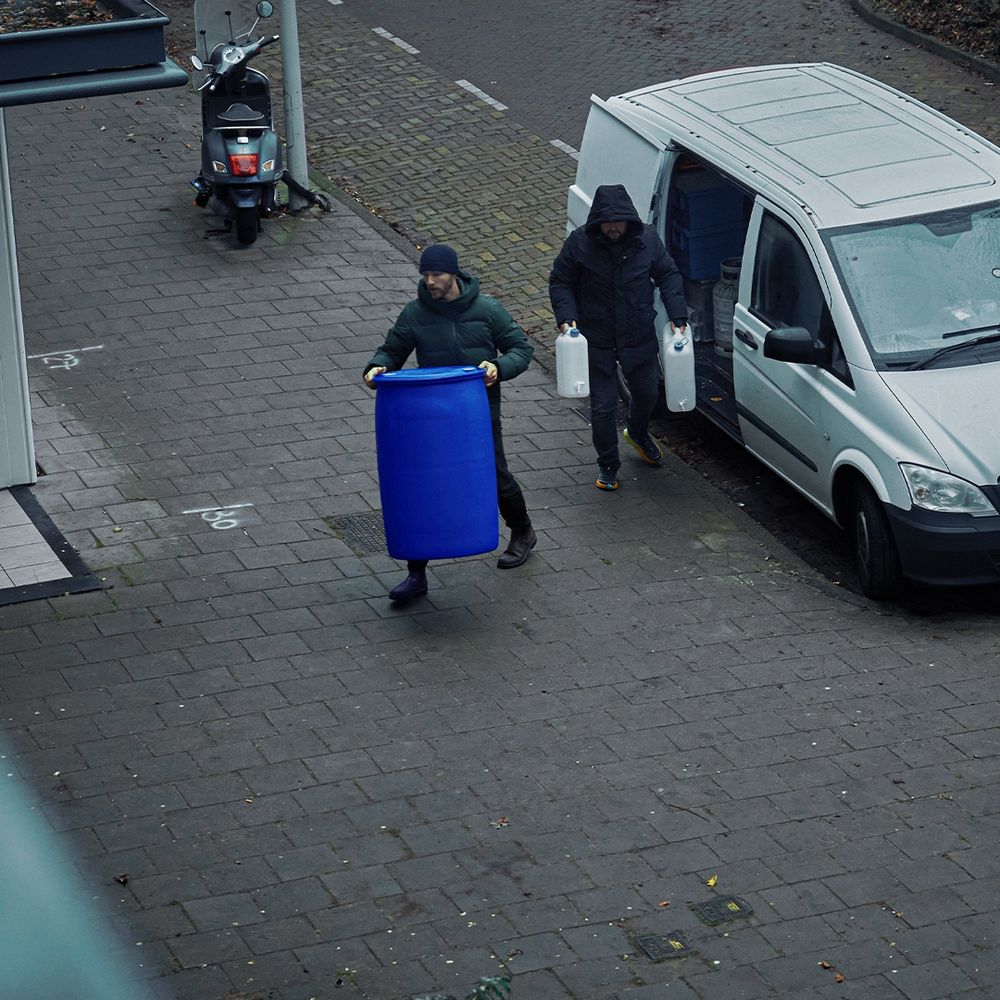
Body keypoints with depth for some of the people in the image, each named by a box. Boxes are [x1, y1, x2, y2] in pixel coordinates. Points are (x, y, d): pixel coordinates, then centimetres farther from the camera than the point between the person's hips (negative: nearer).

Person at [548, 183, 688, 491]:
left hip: (639, 338, 3)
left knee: (647, 393, 20)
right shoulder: (579, 243, -14)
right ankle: (607, 465, 20)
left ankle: (638, 433, 53)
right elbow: (560, 282, -3)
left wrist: (677, 315, -4)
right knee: (603, 405, 1)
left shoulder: (647, 240, -9)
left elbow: (669, 276, 5)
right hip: (596, 341, -2)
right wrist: (566, 317, -17)